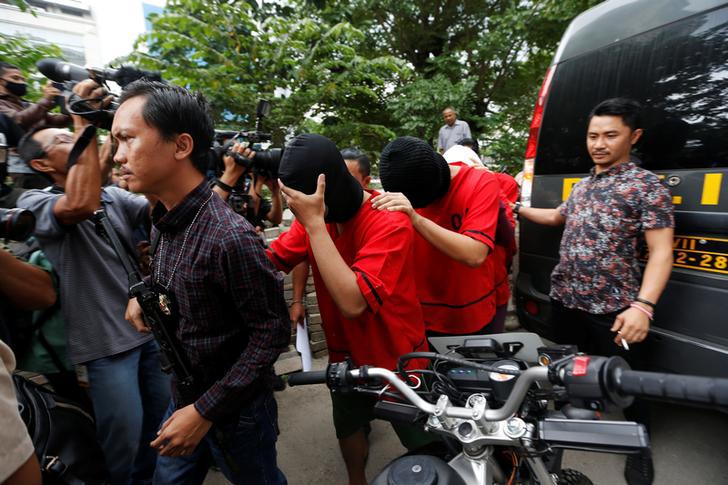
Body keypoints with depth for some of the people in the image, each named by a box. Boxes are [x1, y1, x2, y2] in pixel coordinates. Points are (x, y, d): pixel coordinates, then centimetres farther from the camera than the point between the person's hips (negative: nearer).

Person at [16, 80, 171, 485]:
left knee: (163, 425, 21)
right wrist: (86, 122, -26)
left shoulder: (116, 196, 7)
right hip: (106, 341, -5)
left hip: (150, 326, 6)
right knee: (124, 438, 8)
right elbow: (80, 205, -31)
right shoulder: (34, 202, -9)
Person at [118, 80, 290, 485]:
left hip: (234, 410, -6)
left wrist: (205, 411, -21)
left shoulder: (230, 236, -30)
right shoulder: (163, 223, -2)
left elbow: (272, 333, -25)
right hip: (182, 398, 7)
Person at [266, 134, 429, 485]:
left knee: (421, 442, 17)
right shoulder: (315, 213, -8)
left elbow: (352, 301, -40)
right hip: (345, 351, 6)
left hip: (395, 356, -5)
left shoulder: (388, 221, -29)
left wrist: (314, 222, -38)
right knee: (346, 425, 27)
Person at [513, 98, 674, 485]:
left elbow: (661, 252, -16)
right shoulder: (583, 185, 11)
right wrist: (518, 209, 24)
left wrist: (643, 306, -27)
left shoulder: (646, 185, -9)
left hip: (613, 310, -5)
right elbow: (558, 216, 30)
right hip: (565, 300, 6)